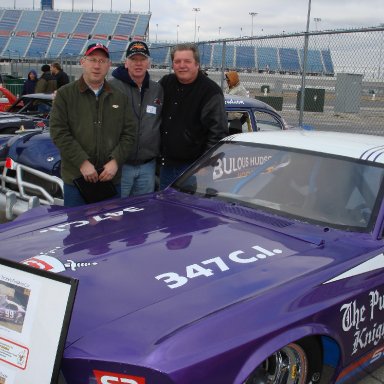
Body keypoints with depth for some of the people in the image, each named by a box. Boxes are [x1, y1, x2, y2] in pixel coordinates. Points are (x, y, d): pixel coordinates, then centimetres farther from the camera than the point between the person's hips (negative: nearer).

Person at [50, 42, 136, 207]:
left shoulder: (119, 97, 11)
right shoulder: (65, 94, 2)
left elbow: (129, 133, 6)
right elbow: (58, 132, -7)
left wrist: (115, 161, -9)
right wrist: (82, 162, -16)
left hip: (111, 177, 3)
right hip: (76, 177, -2)